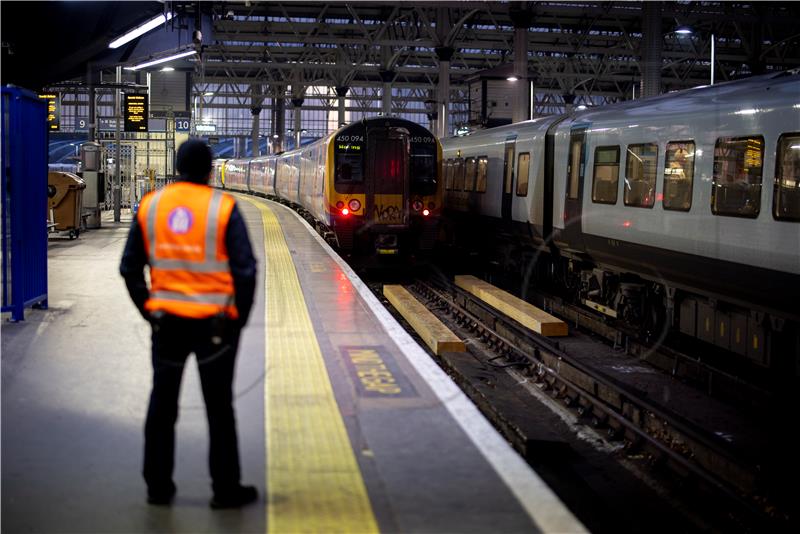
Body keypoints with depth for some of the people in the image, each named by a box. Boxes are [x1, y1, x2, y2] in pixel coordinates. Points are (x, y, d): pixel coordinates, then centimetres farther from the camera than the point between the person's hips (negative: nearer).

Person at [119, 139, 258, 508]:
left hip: (166, 321, 3)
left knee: (162, 405, 15)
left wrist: (149, 310, 14)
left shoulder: (150, 206, 2)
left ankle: (158, 487, 21)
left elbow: (130, 268, 5)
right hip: (215, 323, -3)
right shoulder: (224, 208, -10)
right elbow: (245, 270, -12)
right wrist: (239, 316, 0)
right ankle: (226, 489, 14)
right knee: (219, 407, 8)